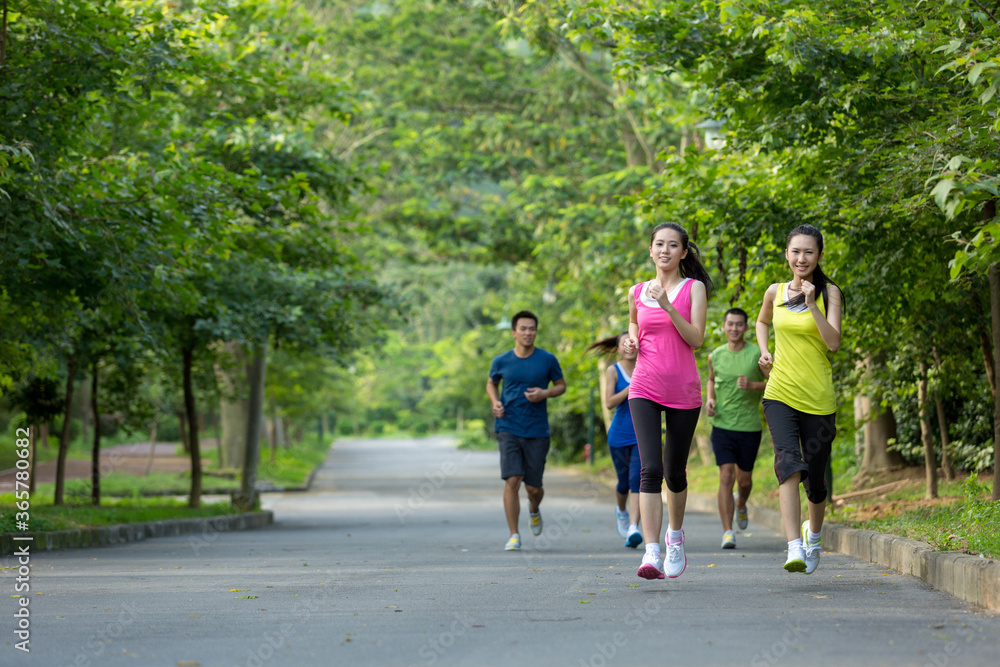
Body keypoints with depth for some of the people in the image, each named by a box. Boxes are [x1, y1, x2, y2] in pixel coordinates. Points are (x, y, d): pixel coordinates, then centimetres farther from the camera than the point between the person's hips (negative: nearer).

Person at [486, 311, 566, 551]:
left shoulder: (548, 360, 0)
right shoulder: (501, 361, 2)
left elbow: (561, 385, 12)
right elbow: (491, 384, 20)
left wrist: (545, 393, -10)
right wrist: (495, 402, -1)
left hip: (537, 431, 0)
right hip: (508, 429, 0)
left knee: (534, 487, 4)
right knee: (512, 481, -13)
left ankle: (534, 510, 41)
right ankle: (514, 535, -2)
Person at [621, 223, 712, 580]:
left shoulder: (694, 288, 1)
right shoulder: (637, 292, 9)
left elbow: (696, 338, -9)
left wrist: (666, 304, -18)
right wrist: (631, 341, 6)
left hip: (683, 390, 0)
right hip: (645, 389, 1)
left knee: (674, 471, 11)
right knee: (650, 469, -16)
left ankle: (675, 533, 39)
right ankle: (651, 553, -21)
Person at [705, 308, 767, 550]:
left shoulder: (757, 354, -4)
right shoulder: (715, 356, 4)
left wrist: (753, 386, -17)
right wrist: (710, 399, 3)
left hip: (749, 427, 0)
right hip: (722, 425, 0)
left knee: (744, 479, 12)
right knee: (726, 477, -12)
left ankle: (741, 504, 48)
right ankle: (727, 532, -10)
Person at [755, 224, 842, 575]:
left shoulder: (829, 293, -1)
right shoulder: (775, 292, 8)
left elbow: (833, 342, -12)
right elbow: (762, 322, 29)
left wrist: (812, 304, -21)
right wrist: (764, 351, 11)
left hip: (818, 397, -1)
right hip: (780, 393, 1)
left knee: (814, 478, 7)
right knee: (789, 462, -22)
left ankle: (814, 532, 39)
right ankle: (794, 547, -30)